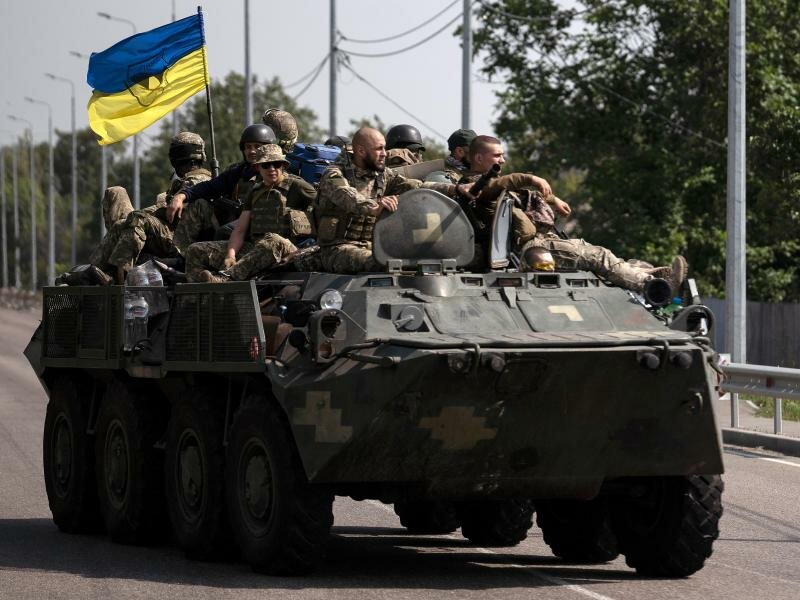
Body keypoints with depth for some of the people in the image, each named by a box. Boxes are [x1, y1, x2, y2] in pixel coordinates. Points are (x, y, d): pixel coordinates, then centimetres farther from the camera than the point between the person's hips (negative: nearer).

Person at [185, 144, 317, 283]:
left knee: (272, 241, -43)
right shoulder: (256, 192, 19)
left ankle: (224, 278, -54)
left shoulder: (296, 186, 3)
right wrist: (230, 256, -6)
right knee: (196, 250, -5)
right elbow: (240, 230, 13)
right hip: (252, 248, 6)